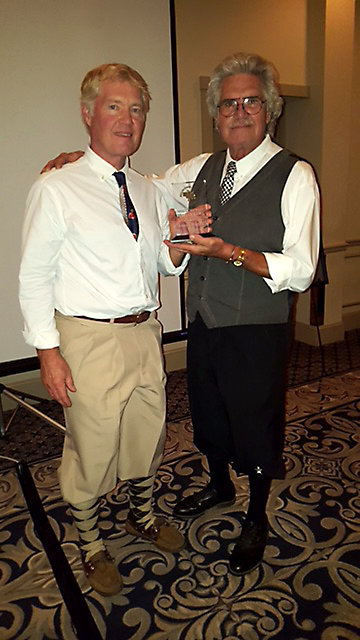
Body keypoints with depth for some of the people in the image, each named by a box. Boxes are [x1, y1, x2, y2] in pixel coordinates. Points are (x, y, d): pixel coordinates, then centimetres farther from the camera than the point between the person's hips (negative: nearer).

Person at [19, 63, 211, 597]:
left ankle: (142, 516, 48)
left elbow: (168, 266, 15)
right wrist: (49, 351, -13)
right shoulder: (56, 189, -8)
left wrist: (180, 238, -7)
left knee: (147, 435, 20)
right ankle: (91, 544, 36)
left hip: (145, 334, 6)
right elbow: (34, 276, -7)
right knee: (92, 450, 7)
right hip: (90, 339, -5)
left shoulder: (148, 191, 10)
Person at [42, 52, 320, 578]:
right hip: (204, 324, 6)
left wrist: (231, 252, -28)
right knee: (208, 414, 23)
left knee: (256, 428, 12)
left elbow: (300, 271, -17)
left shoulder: (295, 176, -12)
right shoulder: (202, 169, 6)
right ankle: (219, 485, 53)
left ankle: (257, 519, 40)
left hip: (257, 334, -5)